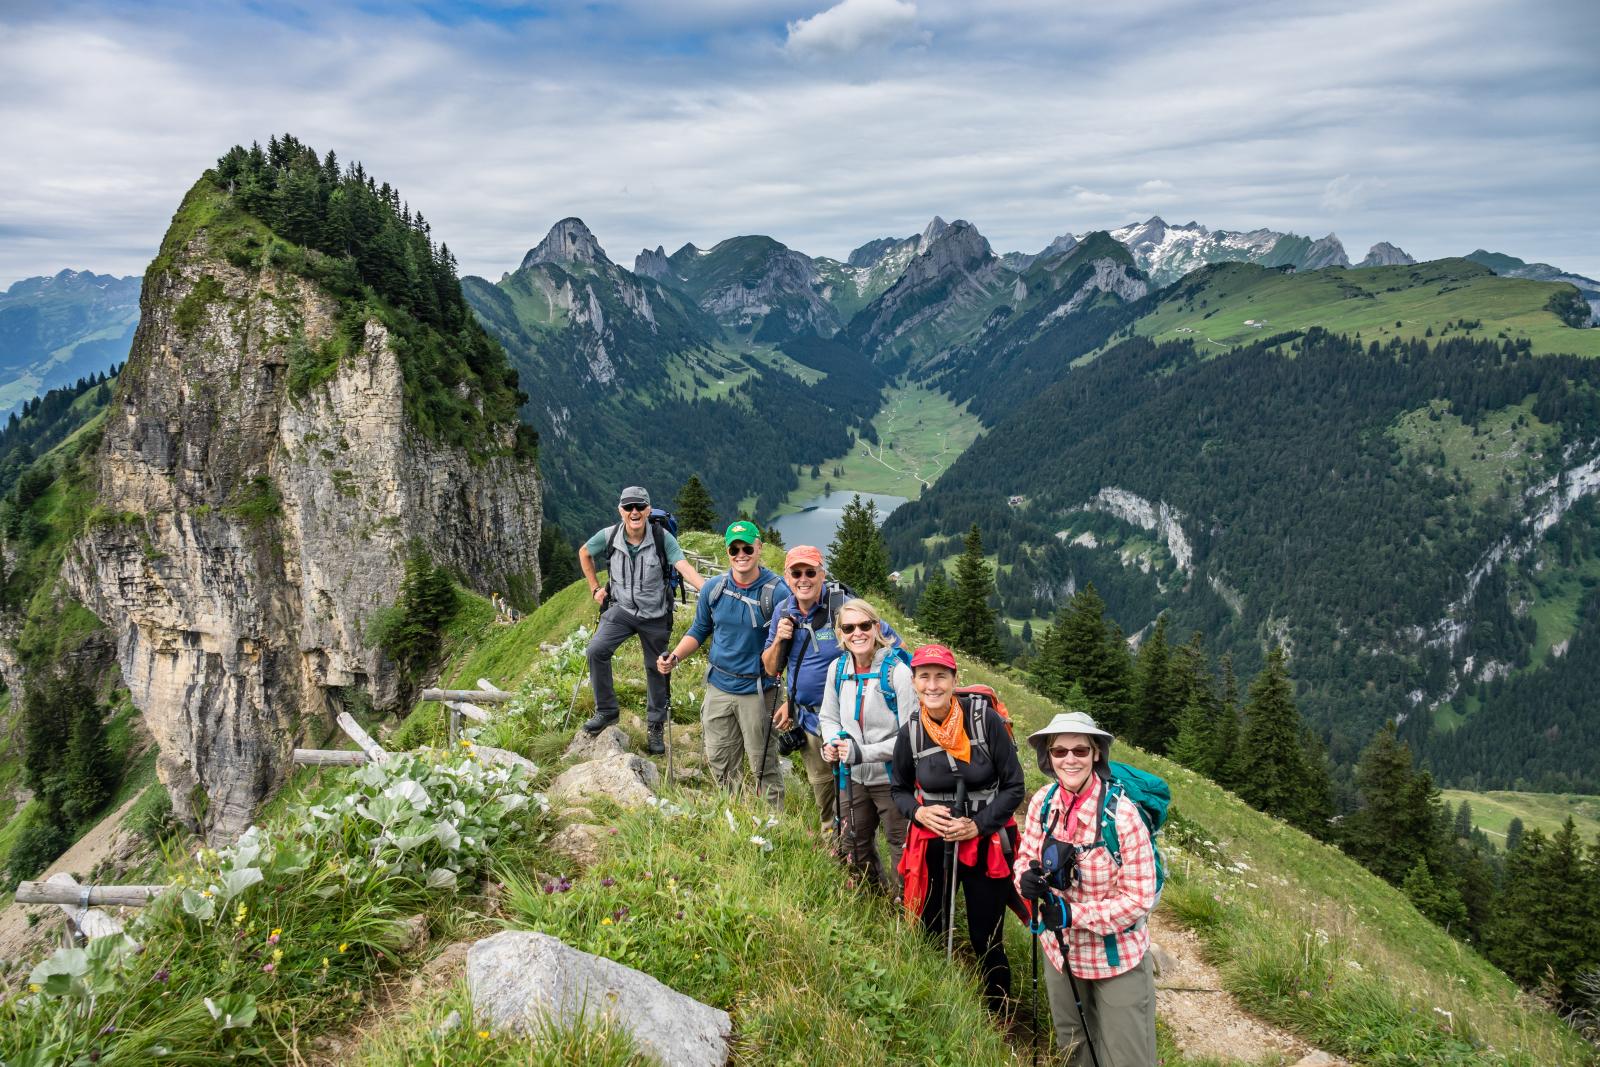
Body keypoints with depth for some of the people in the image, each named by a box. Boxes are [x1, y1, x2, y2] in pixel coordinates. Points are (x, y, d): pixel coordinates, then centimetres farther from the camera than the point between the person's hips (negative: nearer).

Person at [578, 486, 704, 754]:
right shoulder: (608, 536, -12)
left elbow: (684, 567, -29)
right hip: (621, 609, 1)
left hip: (655, 614, -1)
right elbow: (584, 553, 9)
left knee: (656, 670, 10)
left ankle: (656, 727, 29)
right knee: (597, 650, -20)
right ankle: (605, 711, -2)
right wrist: (595, 588, 5)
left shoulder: (662, 537, -19)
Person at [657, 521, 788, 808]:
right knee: (718, 762, 15)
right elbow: (699, 631, 12)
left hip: (758, 690, -5)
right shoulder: (713, 588, 0)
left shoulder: (777, 592, -14)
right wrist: (674, 657, -5)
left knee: (763, 766, 5)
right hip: (719, 686, 5)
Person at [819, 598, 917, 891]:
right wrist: (832, 743, -9)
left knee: (901, 849, 5)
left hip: (892, 778, -6)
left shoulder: (897, 670, -20)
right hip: (855, 778, 6)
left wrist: (863, 752, -25)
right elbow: (829, 717, 13)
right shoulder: (838, 669, -2)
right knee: (855, 846, 23)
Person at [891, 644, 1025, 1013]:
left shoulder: (985, 719, -15)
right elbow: (898, 789, 11)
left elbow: (1014, 786, -7)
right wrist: (920, 812, -9)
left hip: (986, 845, -2)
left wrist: (978, 825, -17)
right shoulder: (910, 732, -6)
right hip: (933, 847, 2)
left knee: (986, 941, 7)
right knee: (932, 936, 12)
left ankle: (998, 1019, 31)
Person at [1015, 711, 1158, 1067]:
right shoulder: (1042, 802, -10)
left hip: (1116, 959, -5)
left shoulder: (1121, 813, -26)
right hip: (1061, 951, 5)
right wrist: (1027, 879, -20)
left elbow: (1139, 898, -21)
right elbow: (1026, 857, 3)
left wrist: (1074, 914, -27)